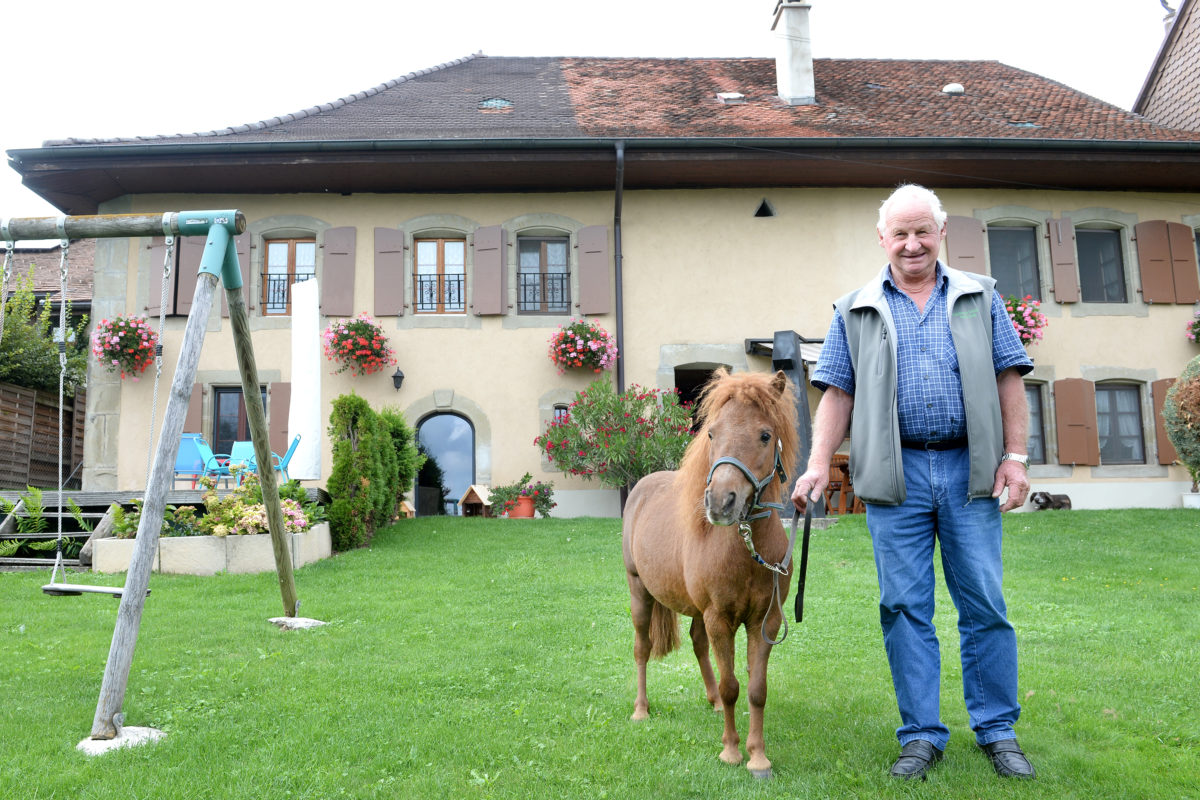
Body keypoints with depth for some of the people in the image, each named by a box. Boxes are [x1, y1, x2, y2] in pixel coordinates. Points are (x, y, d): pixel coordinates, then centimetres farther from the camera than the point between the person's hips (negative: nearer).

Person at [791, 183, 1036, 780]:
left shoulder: (981, 299, 12)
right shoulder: (855, 311, 11)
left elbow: (1009, 381, 8)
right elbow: (837, 394, 6)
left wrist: (1016, 456, -1)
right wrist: (819, 464, -4)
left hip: (969, 469, 0)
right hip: (895, 475, 0)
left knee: (984, 604, 4)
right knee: (904, 607, 2)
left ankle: (997, 731, 19)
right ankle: (921, 736, 14)